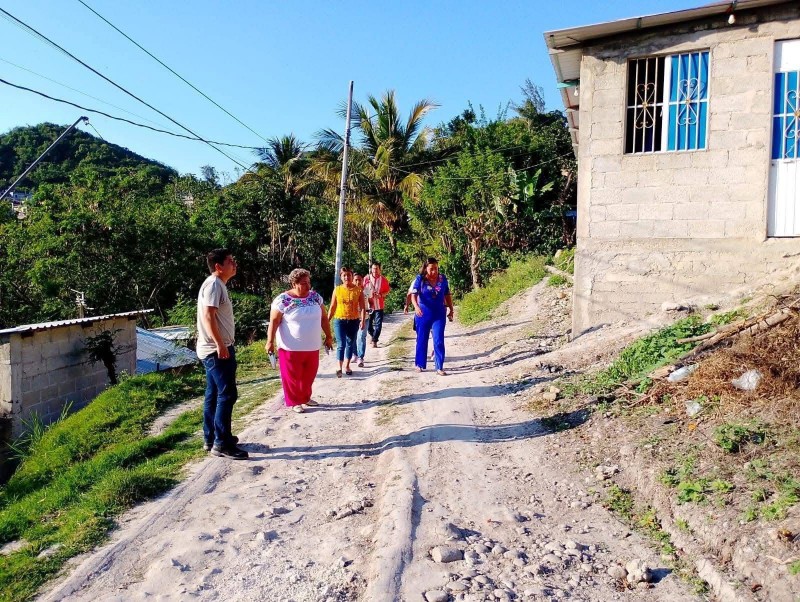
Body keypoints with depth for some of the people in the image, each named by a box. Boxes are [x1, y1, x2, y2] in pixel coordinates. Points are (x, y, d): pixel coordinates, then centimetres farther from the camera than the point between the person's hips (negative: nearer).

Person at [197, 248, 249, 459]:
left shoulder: (219, 284, 16)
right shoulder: (213, 284, -14)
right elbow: (208, 316, -24)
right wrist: (220, 344, -27)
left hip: (216, 350, 10)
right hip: (217, 350, -10)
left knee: (214, 395, 14)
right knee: (227, 395, -7)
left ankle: (211, 439, 22)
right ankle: (221, 444, -2)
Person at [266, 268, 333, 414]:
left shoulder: (315, 297, 3)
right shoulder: (283, 300, -12)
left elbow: (324, 318, 10)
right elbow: (274, 321, -12)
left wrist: (328, 337, 12)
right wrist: (270, 341, -18)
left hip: (312, 347, 5)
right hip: (291, 347, -5)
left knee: (309, 375, 15)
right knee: (293, 376, 5)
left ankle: (305, 397, 34)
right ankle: (294, 402, 20)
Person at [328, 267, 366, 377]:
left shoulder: (358, 290, -1)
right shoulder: (337, 290, 0)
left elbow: (362, 307, -1)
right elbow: (332, 307, 5)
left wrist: (362, 320, -11)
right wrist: (327, 321, 3)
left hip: (354, 321, 1)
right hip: (340, 320, -1)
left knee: (350, 344, 11)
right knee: (341, 344, -8)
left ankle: (347, 366, 25)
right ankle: (339, 367, -2)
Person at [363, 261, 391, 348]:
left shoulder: (383, 279, -3)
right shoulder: (366, 278, -2)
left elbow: (387, 290, 5)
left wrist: (381, 295, -13)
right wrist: (368, 295, -11)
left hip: (379, 305, -1)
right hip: (369, 305, 1)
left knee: (378, 324, -6)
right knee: (368, 324, 11)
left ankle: (374, 340, 3)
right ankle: (373, 336, 38)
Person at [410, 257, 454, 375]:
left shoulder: (443, 278, -1)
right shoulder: (420, 279, -9)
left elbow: (447, 295, 10)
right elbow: (414, 294, -19)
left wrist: (451, 309, 12)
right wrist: (416, 306, -36)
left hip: (439, 314, 1)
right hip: (423, 314, -1)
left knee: (439, 341, -4)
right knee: (422, 340, 11)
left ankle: (440, 367, 1)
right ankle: (419, 364, 27)